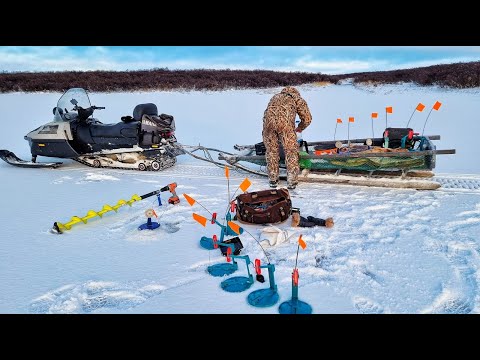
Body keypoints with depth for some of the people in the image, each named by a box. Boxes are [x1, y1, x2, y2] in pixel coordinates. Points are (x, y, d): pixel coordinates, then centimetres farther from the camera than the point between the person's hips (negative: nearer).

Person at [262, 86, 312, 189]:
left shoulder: (275, 97, 38)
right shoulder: (298, 99, 27)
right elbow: (307, 118, 23)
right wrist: (300, 128, 40)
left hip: (268, 121, 3)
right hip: (285, 122, -3)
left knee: (271, 151, 16)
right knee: (291, 152, 7)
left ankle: (273, 180, 22)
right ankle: (291, 182, 8)